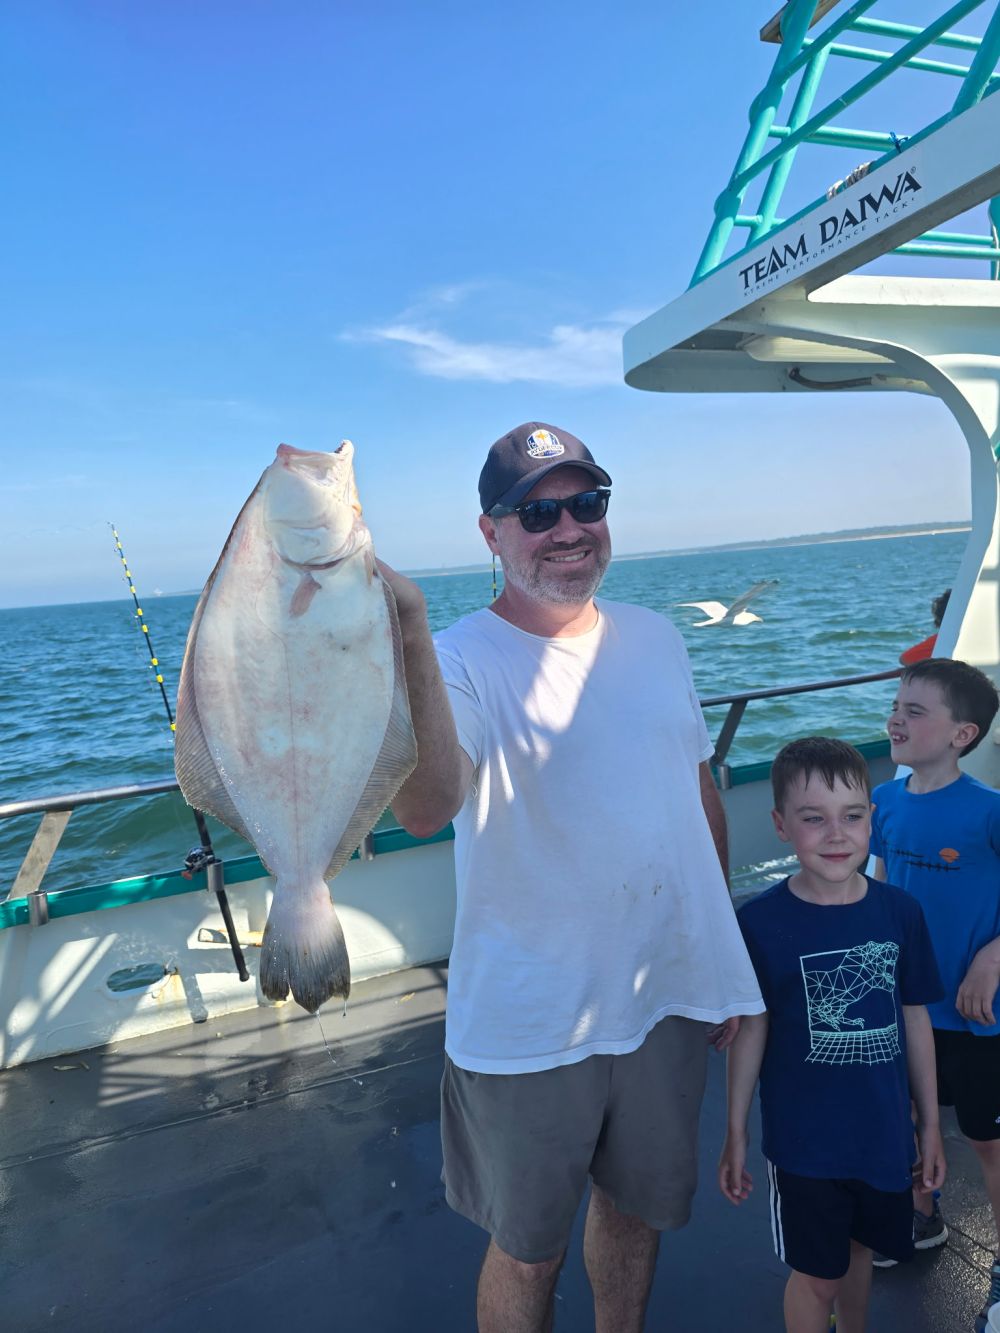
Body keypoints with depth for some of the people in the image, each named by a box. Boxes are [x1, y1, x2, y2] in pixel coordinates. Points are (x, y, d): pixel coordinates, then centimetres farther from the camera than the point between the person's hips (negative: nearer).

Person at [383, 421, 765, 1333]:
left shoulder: (656, 639, 1)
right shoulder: (463, 662, -17)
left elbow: (702, 795, 10)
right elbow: (427, 809, -36)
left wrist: (726, 951, 13)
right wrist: (410, 639, -50)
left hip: (671, 997, 5)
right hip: (529, 1027, -5)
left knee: (638, 1208, 28)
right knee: (528, 1251, 18)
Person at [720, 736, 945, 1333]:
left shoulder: (900, 911, -9)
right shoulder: (761, 922, -19)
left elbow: (914, 1019, 2)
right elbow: (751, 1031, -9)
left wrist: (930, 1122, 9)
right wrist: (736, 1133, -4)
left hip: (884, 1132, 4)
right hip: (804, 1139, -3)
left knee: (859, 1246, 25)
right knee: (816, 1274, 13)